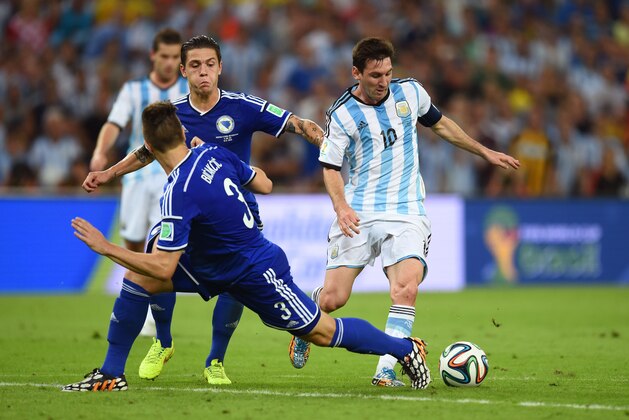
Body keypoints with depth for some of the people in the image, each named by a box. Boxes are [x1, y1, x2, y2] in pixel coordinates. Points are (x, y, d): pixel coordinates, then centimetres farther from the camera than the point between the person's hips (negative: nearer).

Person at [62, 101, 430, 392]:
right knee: (137, 277, -2)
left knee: (321, 332, 5)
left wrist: (107, 248, -25)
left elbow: (163, 268, -31)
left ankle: (406, 349, 26)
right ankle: (111, 375, 5)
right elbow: (265, 184, 7)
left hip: (256, 275, -9)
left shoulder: (180, 193, -32)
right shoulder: (214, 153, -9)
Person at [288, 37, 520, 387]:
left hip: (406, 214, 2)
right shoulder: (342, 114, -6)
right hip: (358, 214, -1)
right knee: (333, 299, -5)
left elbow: (439, 123, 22)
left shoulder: (410, 92, 4)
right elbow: (331, 167, -3)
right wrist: (341, 206, -22)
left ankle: (386, 371, -18)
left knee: (406, 290, -23)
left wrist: (484, 152, 26)